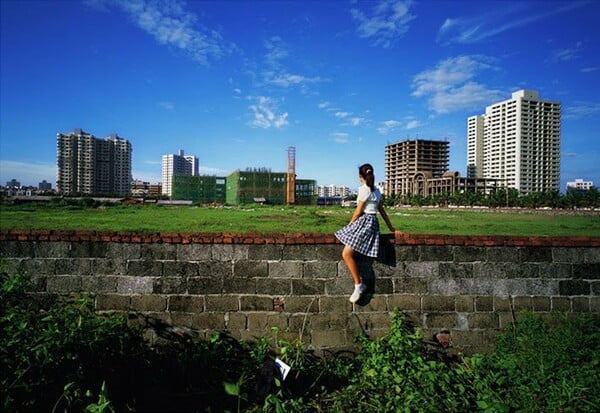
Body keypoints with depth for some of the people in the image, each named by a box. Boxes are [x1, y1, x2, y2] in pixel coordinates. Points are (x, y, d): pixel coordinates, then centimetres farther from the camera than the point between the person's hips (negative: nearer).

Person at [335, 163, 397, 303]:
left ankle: (359, 285, -9)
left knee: (347, 254, -12)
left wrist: (349, 225, 4)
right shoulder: (376, 190, 16)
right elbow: (382, 211, 19)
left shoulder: (364, 188, -10)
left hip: (364, 222, -10)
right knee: (348, 253, 10)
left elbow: (358, 211, -8)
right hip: (372, 222, 10)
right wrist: (391, 228, 23)